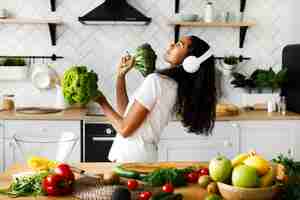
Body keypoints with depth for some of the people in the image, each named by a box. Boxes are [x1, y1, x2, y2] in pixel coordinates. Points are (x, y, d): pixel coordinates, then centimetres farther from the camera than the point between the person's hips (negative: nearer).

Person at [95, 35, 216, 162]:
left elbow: (124, 129, -16)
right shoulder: (176, 87, 7)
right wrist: (121, 75, 9)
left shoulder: (156, 80, -18)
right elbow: (125, 112, 11)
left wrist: (102, 102, -4)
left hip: (130, 159, -8)